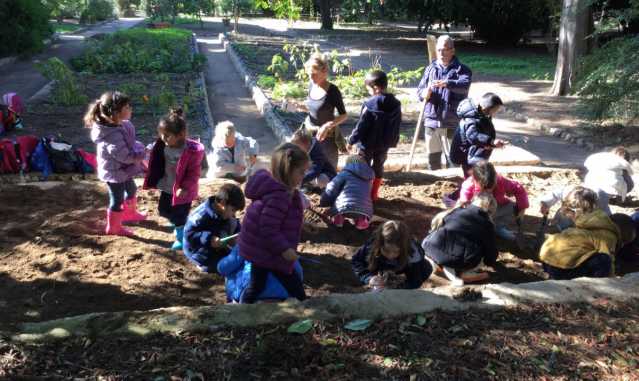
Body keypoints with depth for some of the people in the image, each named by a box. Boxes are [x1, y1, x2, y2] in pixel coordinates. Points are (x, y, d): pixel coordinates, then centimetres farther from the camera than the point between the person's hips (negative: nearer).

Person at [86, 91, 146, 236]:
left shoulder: (121, 125, -8)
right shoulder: (113, 135, -38)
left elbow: (130, 143, 7)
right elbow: (125, 156, -32)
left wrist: (138, 149, -8)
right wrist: (139, 154, -18)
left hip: (122, 170, 9)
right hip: (115, 172, -9)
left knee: (131, 189, 29)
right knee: (117, 199, 10)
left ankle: (130, 213, 54)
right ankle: (113, 227, 32)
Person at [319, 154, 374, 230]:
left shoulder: (346, 172, 15)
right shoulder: (369, 175, 27)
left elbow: (332, 187, 9)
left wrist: (323, 203, 20)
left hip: (344, 207, -2)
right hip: (364, 209, 2)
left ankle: (339, 215, 1)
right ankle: (362, 218, 4)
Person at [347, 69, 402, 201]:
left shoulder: (369, 104, -22)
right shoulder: (396, 104, -2)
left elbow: (361, 126, -18)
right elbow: (397, 126, 8)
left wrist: (351, 140, -8)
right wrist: (393, 142, 19)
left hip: (367, 144, -5)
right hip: (384, 144, 5)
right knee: (378, 167, 17)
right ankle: (374, 195, 24)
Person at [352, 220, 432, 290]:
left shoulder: (413, 253, -41)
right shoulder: (372, 245, -38)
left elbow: (414, 281, -37)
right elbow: (356, 261, -27)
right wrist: (369, 278, -43)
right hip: (382, 265, 1)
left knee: (426, 269, -19)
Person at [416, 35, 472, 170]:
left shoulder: (461, 69, -3)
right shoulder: (430, 69, 10)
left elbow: (464, 85, -24)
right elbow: (419, 91, 7)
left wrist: (446, 83, -41)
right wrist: (426, 93, -18)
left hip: (451, 122, -4)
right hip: (431, 121, 4)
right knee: (432, 158, 14)